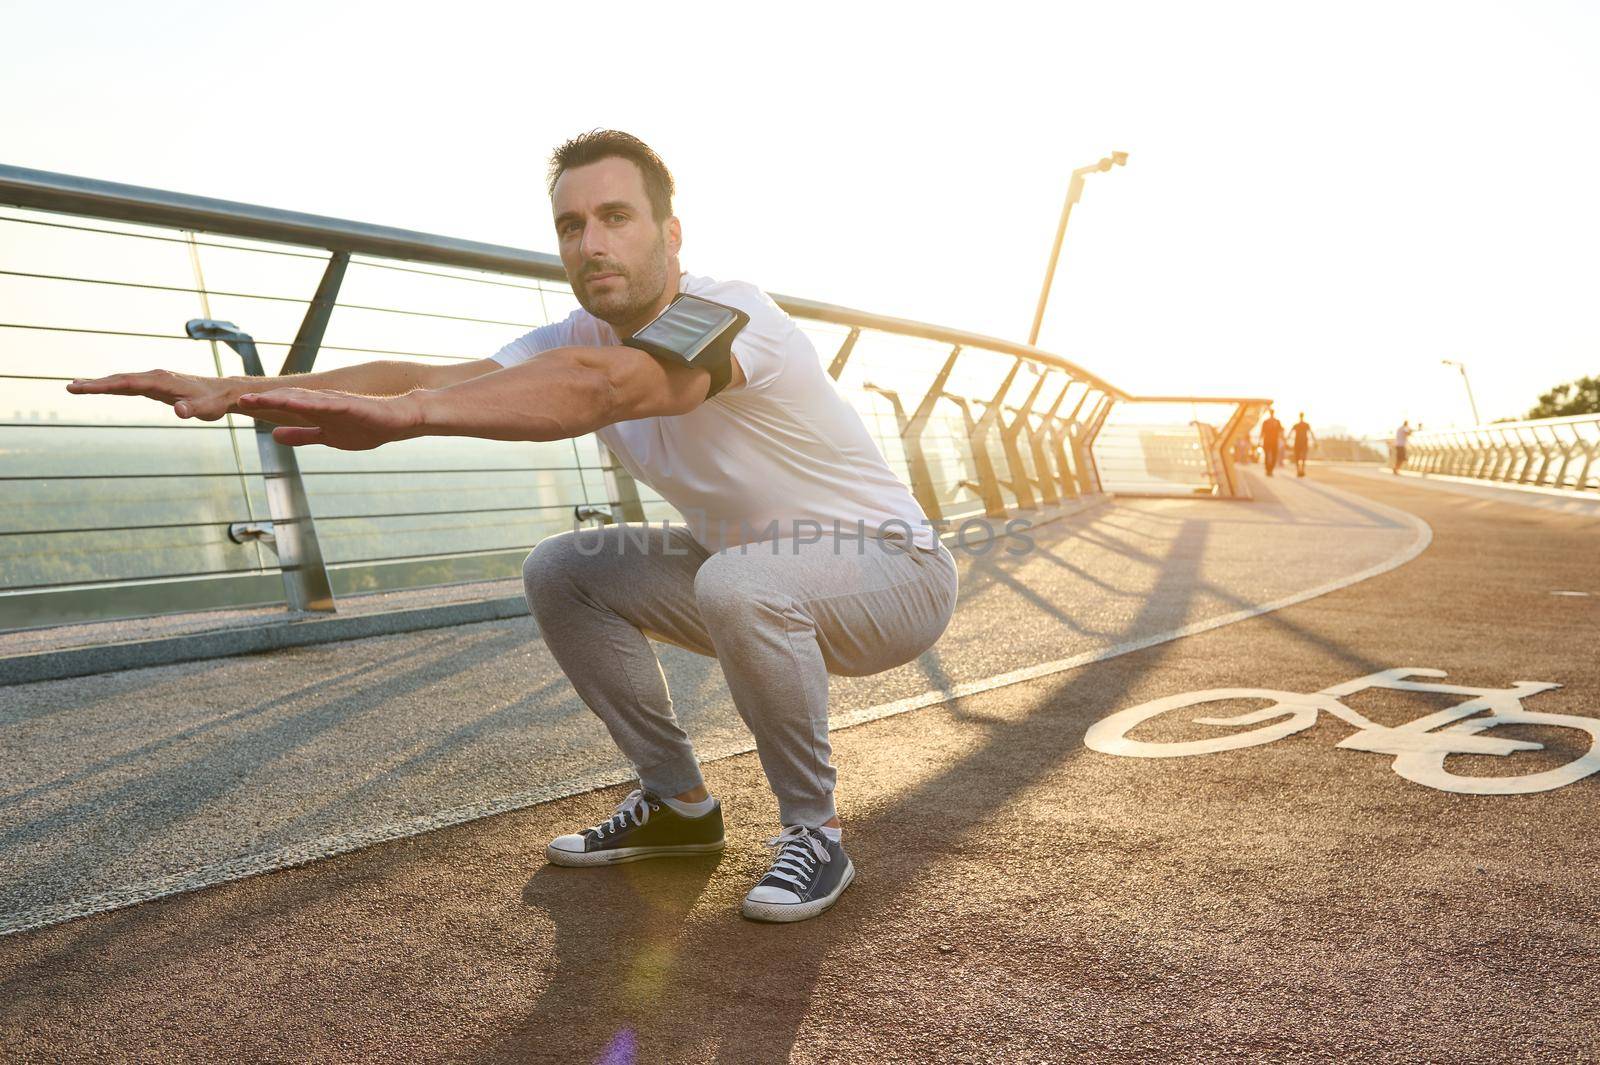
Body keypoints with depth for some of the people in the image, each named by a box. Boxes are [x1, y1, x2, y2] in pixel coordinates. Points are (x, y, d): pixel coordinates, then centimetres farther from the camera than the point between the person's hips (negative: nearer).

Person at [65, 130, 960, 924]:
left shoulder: (729, 311, -26)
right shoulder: (582, 336, -4)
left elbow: (604, 388, -47)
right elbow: (437, 375, -17)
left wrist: (403, 412, -57)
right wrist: (236, 390, -29)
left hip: (899, 571, -7)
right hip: (750, 564, 7)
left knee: (739, 582, -37)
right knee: (563, 572, -2)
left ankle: (815, 830, -14)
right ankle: (680, 803, 8)